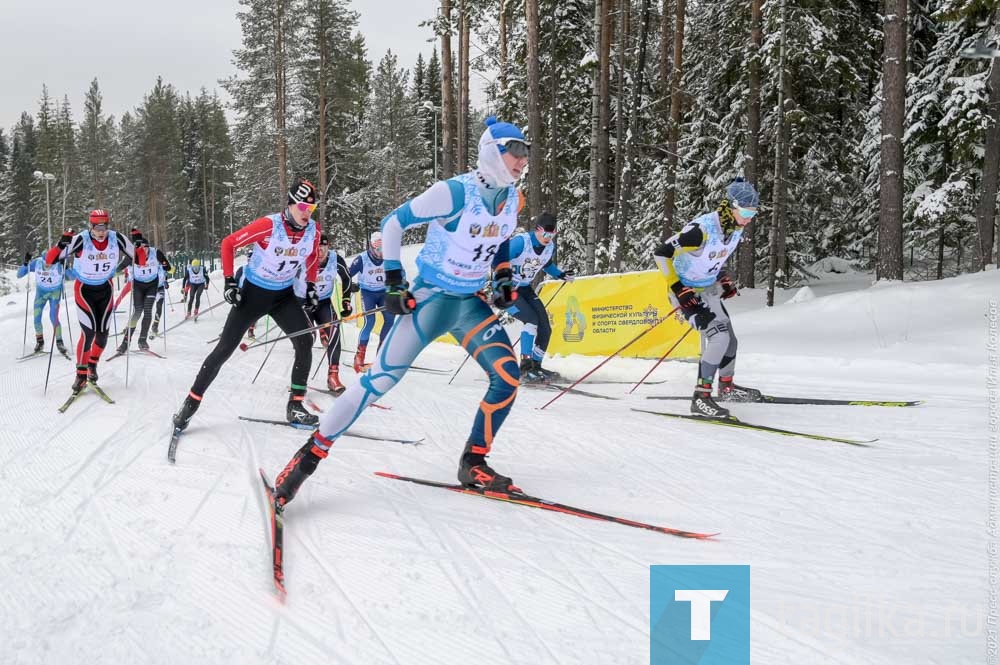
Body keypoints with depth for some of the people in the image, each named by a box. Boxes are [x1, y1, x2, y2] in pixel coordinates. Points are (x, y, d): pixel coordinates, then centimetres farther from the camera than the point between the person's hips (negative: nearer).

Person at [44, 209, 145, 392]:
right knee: (88, 332, -13)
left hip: (105, 289, 3)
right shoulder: (81, 240, -24)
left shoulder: (117, 239, -15)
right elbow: (50, 259, -22)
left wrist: (140, 247, -25)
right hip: (84, 289, -3)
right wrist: (61, 245, -40)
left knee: (102, 332, 4)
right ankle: (81, 372, 0)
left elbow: (139, 259, -6)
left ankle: (93, 363, 30)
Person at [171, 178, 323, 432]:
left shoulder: (313, 230, -11)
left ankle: (295, 406, -2)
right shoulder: (268, 225, -26)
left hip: (284, 295, 4)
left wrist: (311, 287, 6)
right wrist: (229, 281, -16)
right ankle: (191, 403, 9)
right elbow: (229, 243, -14)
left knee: (305, 342, -12)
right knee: (225, 348, -3)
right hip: (253, 292, -4)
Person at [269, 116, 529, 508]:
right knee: (381, 378, -12)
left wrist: (504, 279, 7)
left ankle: (474, 464, 4)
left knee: (507, 377, -10)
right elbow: (392, 224, -14)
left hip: (472, 303, 6)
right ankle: (311, 453, -1)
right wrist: (394, 282, -15)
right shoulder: (454, 192, -21)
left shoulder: (511, 198, 0)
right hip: (430, 299, -6)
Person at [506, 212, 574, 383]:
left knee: (545, 328, 1)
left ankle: (535, 366, 19)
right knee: (531, 319, -24)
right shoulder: (521, 241, -24)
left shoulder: (550, 247, -2)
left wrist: (560, 274, 6)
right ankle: (525, 369, -20)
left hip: (525, 288, 8)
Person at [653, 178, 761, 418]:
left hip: (709, 289, 8)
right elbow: (661, 253, -26)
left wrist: (725, 278, 10)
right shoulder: (702, 229, -30)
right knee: (719, 336, -23)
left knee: (728, 340, 16)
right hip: (687, 291, -8)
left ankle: (726, 387, 40)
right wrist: (677, 288, -27)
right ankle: (700, 398, -19)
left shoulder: (736, 228, -4)